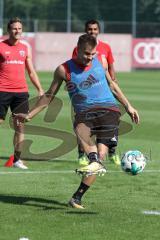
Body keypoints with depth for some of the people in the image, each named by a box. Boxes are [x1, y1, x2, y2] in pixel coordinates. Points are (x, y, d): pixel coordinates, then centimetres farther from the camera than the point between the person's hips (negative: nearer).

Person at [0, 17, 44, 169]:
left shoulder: (25, 48, 13)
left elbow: (31, 72, 19)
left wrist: (40, 90, 13)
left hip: (21, 92, 4)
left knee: (20, 127, 2)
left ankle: (17, 159, 8)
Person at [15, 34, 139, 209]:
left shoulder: (99, 62, 13)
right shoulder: (64, 70, 5)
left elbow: (112, 85, 28)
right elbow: (49, 96, 15)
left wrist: (128, 106, 27)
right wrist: (29, 115, 12)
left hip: (108, 109, 1)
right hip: (84, 113, -1)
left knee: (101, 152, -18)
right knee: (80, 129, -39)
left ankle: (78, 196, -14)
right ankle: (95, 162, -61)